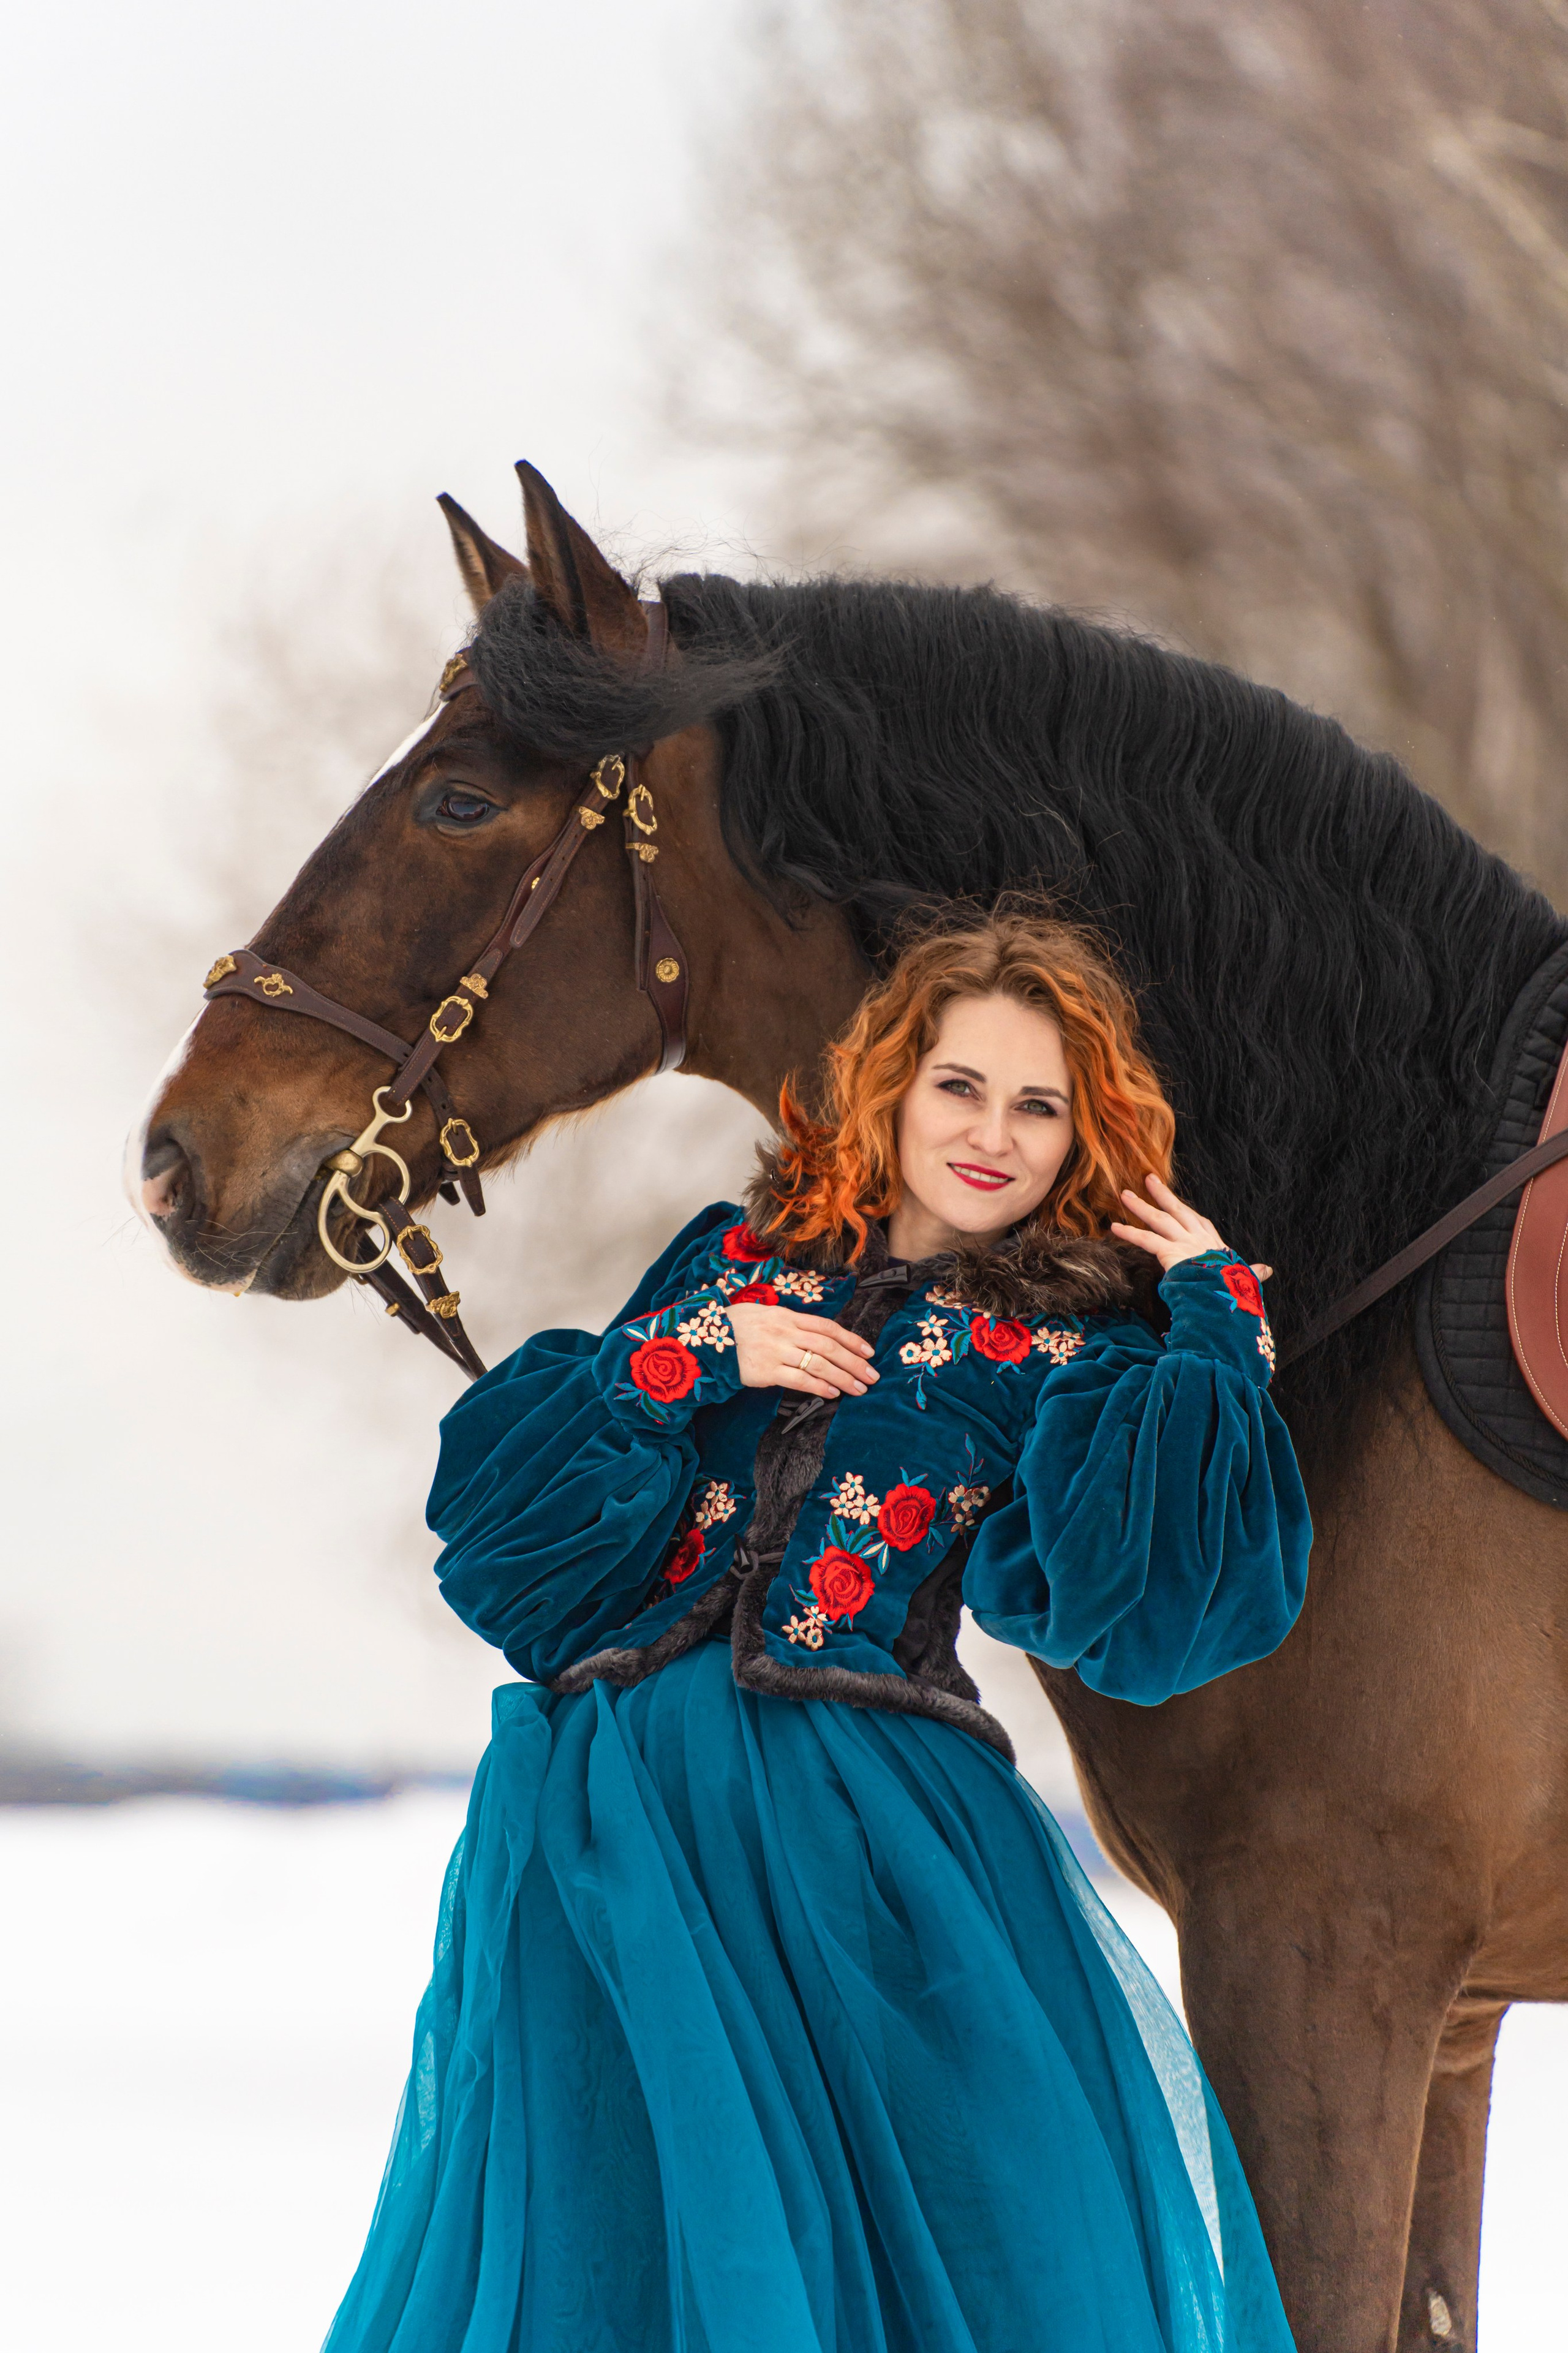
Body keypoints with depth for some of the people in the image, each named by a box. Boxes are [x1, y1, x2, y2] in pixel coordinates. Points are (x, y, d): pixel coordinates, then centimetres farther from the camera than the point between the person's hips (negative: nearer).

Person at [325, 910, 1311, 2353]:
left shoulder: (1069, 1358, 9)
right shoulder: (741, 1257, 16)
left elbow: (1163, 1599, -11)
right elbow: (492, 1469, 11)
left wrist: (1217, 1324, -6)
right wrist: (696, 1356, -2)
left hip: (876, 1821, -2)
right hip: (619, 1792, 2)